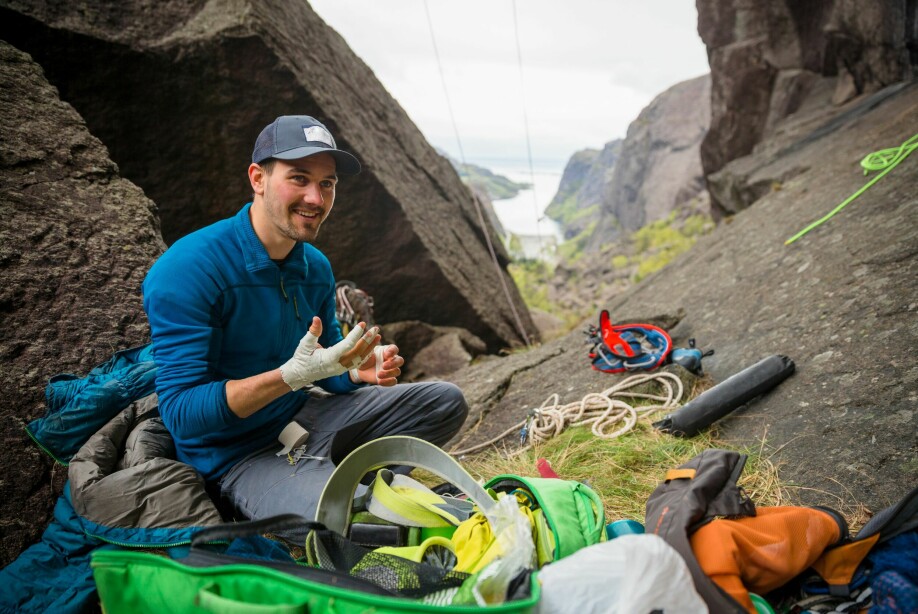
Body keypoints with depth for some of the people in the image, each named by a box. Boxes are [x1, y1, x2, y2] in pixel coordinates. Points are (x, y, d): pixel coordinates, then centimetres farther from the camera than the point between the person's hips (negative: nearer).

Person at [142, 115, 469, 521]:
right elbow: (181, 412, -23)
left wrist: (361, 368, -13)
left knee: (446, 401, 6)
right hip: (236, 454, -7)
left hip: (304, 418, 7)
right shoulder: (186, 272, -21)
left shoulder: (316, 267, 1)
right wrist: (291, 375, -33)